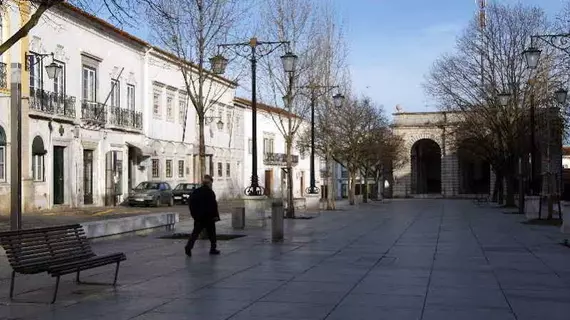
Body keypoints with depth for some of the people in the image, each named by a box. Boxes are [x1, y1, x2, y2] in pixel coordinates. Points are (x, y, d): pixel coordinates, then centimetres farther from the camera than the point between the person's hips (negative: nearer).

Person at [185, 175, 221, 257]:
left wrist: (194, 214, 18)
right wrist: (216, 215, -11)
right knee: (211, 232, 9)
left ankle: (189, 246, -12)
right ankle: (213, 249, 14)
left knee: (196, 232, 5)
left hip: (198, 217, 5)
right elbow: (213, 205, -15)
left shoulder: (196, 191, 7)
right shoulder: (210, 192, -11)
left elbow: (190, 203, 11)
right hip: (208, 216, -5)